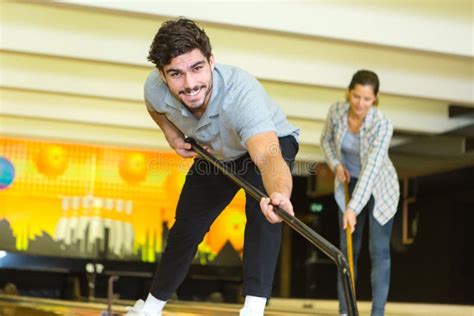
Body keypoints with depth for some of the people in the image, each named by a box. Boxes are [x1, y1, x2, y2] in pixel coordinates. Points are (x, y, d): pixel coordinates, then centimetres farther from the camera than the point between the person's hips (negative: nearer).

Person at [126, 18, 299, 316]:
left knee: (263, 207, -34)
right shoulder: (155, 88, -30)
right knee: (186, 228, 9)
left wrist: (279, 195, -83)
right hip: (215, 154, 4)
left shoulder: (242, 93, -47)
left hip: (272, 141, -4)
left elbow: (268, 157, -64)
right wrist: (171, 133, -16)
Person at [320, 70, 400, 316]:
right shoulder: (336, 111, -16)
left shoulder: (382, 125, -30)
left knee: (379, 250, -8)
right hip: (349, 184, 4)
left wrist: (353, 208, -43)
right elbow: (327, 140, 5)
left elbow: (371, 169, -37)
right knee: (347, 249, 2)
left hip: (379, 188, -4)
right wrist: (336, 166, -13)